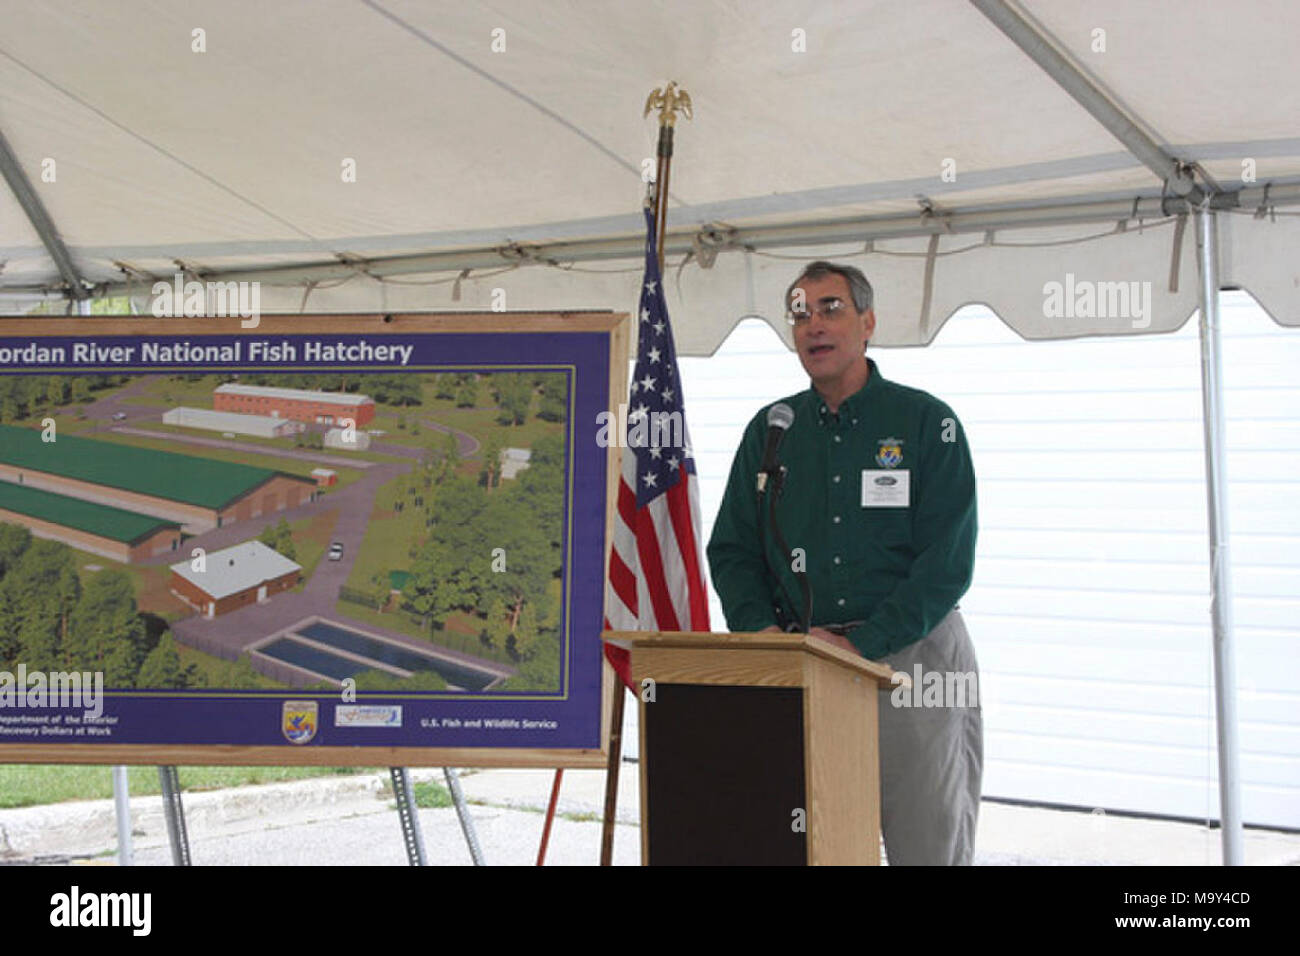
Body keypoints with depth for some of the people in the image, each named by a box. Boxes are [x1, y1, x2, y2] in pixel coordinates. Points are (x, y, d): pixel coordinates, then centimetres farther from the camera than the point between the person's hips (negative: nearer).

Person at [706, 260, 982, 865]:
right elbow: (731, 549, 13)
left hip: (910, 655, -3)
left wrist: (859, 644, -16)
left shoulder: (927, 422, -1)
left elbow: (948, 561, -8)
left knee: (929, 845, 0)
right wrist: (762, 631, -6)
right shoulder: (771, 429, 12)